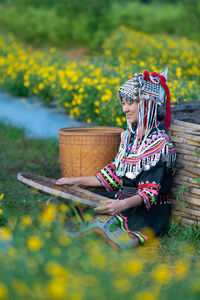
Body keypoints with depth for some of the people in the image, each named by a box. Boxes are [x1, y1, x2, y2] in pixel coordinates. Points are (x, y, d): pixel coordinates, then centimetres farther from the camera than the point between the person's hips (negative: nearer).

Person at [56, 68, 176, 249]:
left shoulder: (159, 142, -14)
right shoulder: (129, 135, 11)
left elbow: (150, 191, -20)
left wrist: (123, 204, -39)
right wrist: (77, 181, 15)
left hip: (147, 211, -8)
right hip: (122, 199, 8)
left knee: (104, 221, -35)